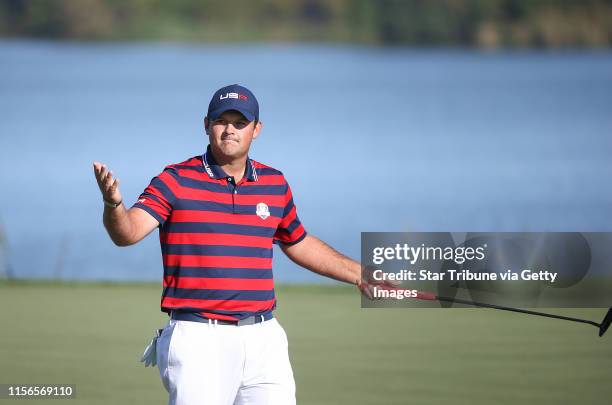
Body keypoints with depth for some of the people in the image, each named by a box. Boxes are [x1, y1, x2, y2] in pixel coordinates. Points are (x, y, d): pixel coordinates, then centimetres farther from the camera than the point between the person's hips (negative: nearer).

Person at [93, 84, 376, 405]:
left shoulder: (275, 184, 11)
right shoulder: (174, 181, -2)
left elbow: (298, 244, 27)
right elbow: (127, 233, -16)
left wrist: (358, 274, 27)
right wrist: (112, 204, -37)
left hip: (264, 340, 4)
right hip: (199, 340, -4)